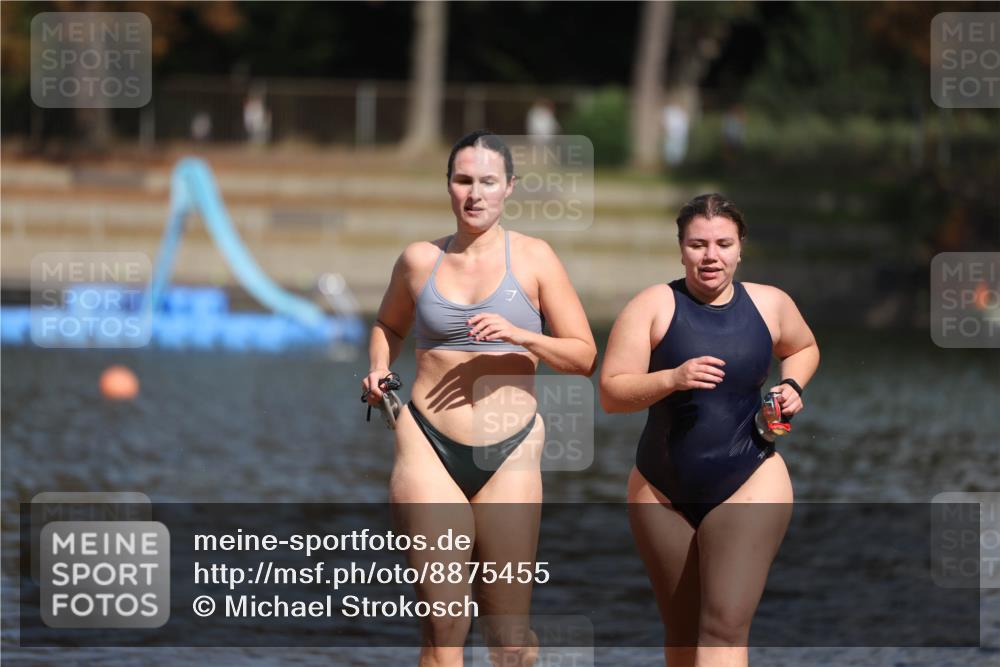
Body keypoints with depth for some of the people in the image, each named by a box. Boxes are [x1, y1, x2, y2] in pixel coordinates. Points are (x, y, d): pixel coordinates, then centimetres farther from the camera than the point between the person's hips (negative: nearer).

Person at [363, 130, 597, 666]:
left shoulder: (532, 258, 3)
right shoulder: (419, 259, 7)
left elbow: (584, 356, 2)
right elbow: (388, 325, 28)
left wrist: (519, 336, -14)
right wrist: (379, 372, 8)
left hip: (510, 453, 0)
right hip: (429, 443, 0)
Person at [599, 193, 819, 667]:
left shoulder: (769, 304, 1)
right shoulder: (654, 306, -7)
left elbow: (804, 348, 23)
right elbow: (611, 393, -12)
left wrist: (791, 386, 2)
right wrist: (672, 379, -27)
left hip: (750, 486, -1)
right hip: (663, 492, 1)